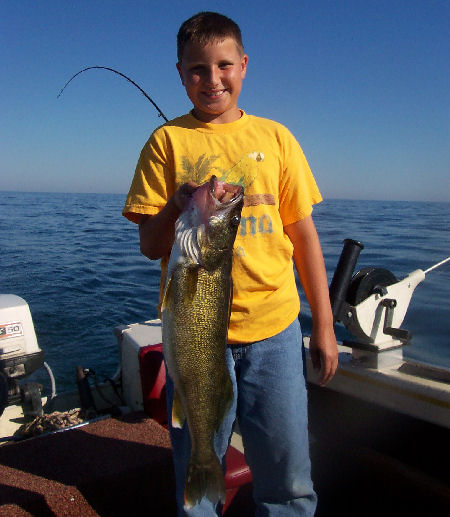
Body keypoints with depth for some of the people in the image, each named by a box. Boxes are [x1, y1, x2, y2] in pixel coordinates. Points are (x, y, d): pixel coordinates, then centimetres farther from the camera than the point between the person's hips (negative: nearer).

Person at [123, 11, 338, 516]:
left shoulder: (275, 136, 8)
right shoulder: (168, 141, 4)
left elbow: (304, 234, 9)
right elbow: (151, 246, 2)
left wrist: (324, 325, 6)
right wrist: (178, 208, -20)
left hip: (274, 329, 2)